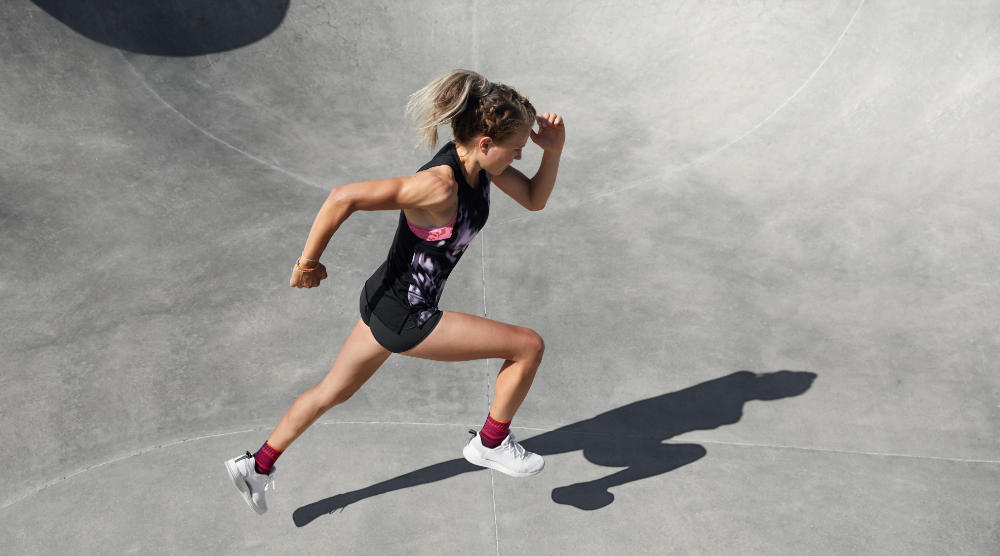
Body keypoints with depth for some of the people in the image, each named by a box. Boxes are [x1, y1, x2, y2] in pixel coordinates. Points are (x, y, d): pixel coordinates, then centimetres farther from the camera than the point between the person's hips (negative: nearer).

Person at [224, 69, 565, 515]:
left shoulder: (478, 161, -4)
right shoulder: (438, 185, -31)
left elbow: (534, 199, 7)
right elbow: (343, 198, -32)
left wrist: (554, 151, -9)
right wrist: (307, 263, -21)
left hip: (385, 302, 9)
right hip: (404, 318, -9)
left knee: (333, 391, 27)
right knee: (529, 346, -2)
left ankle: (257, 466, 46)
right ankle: (491, 444, 20)